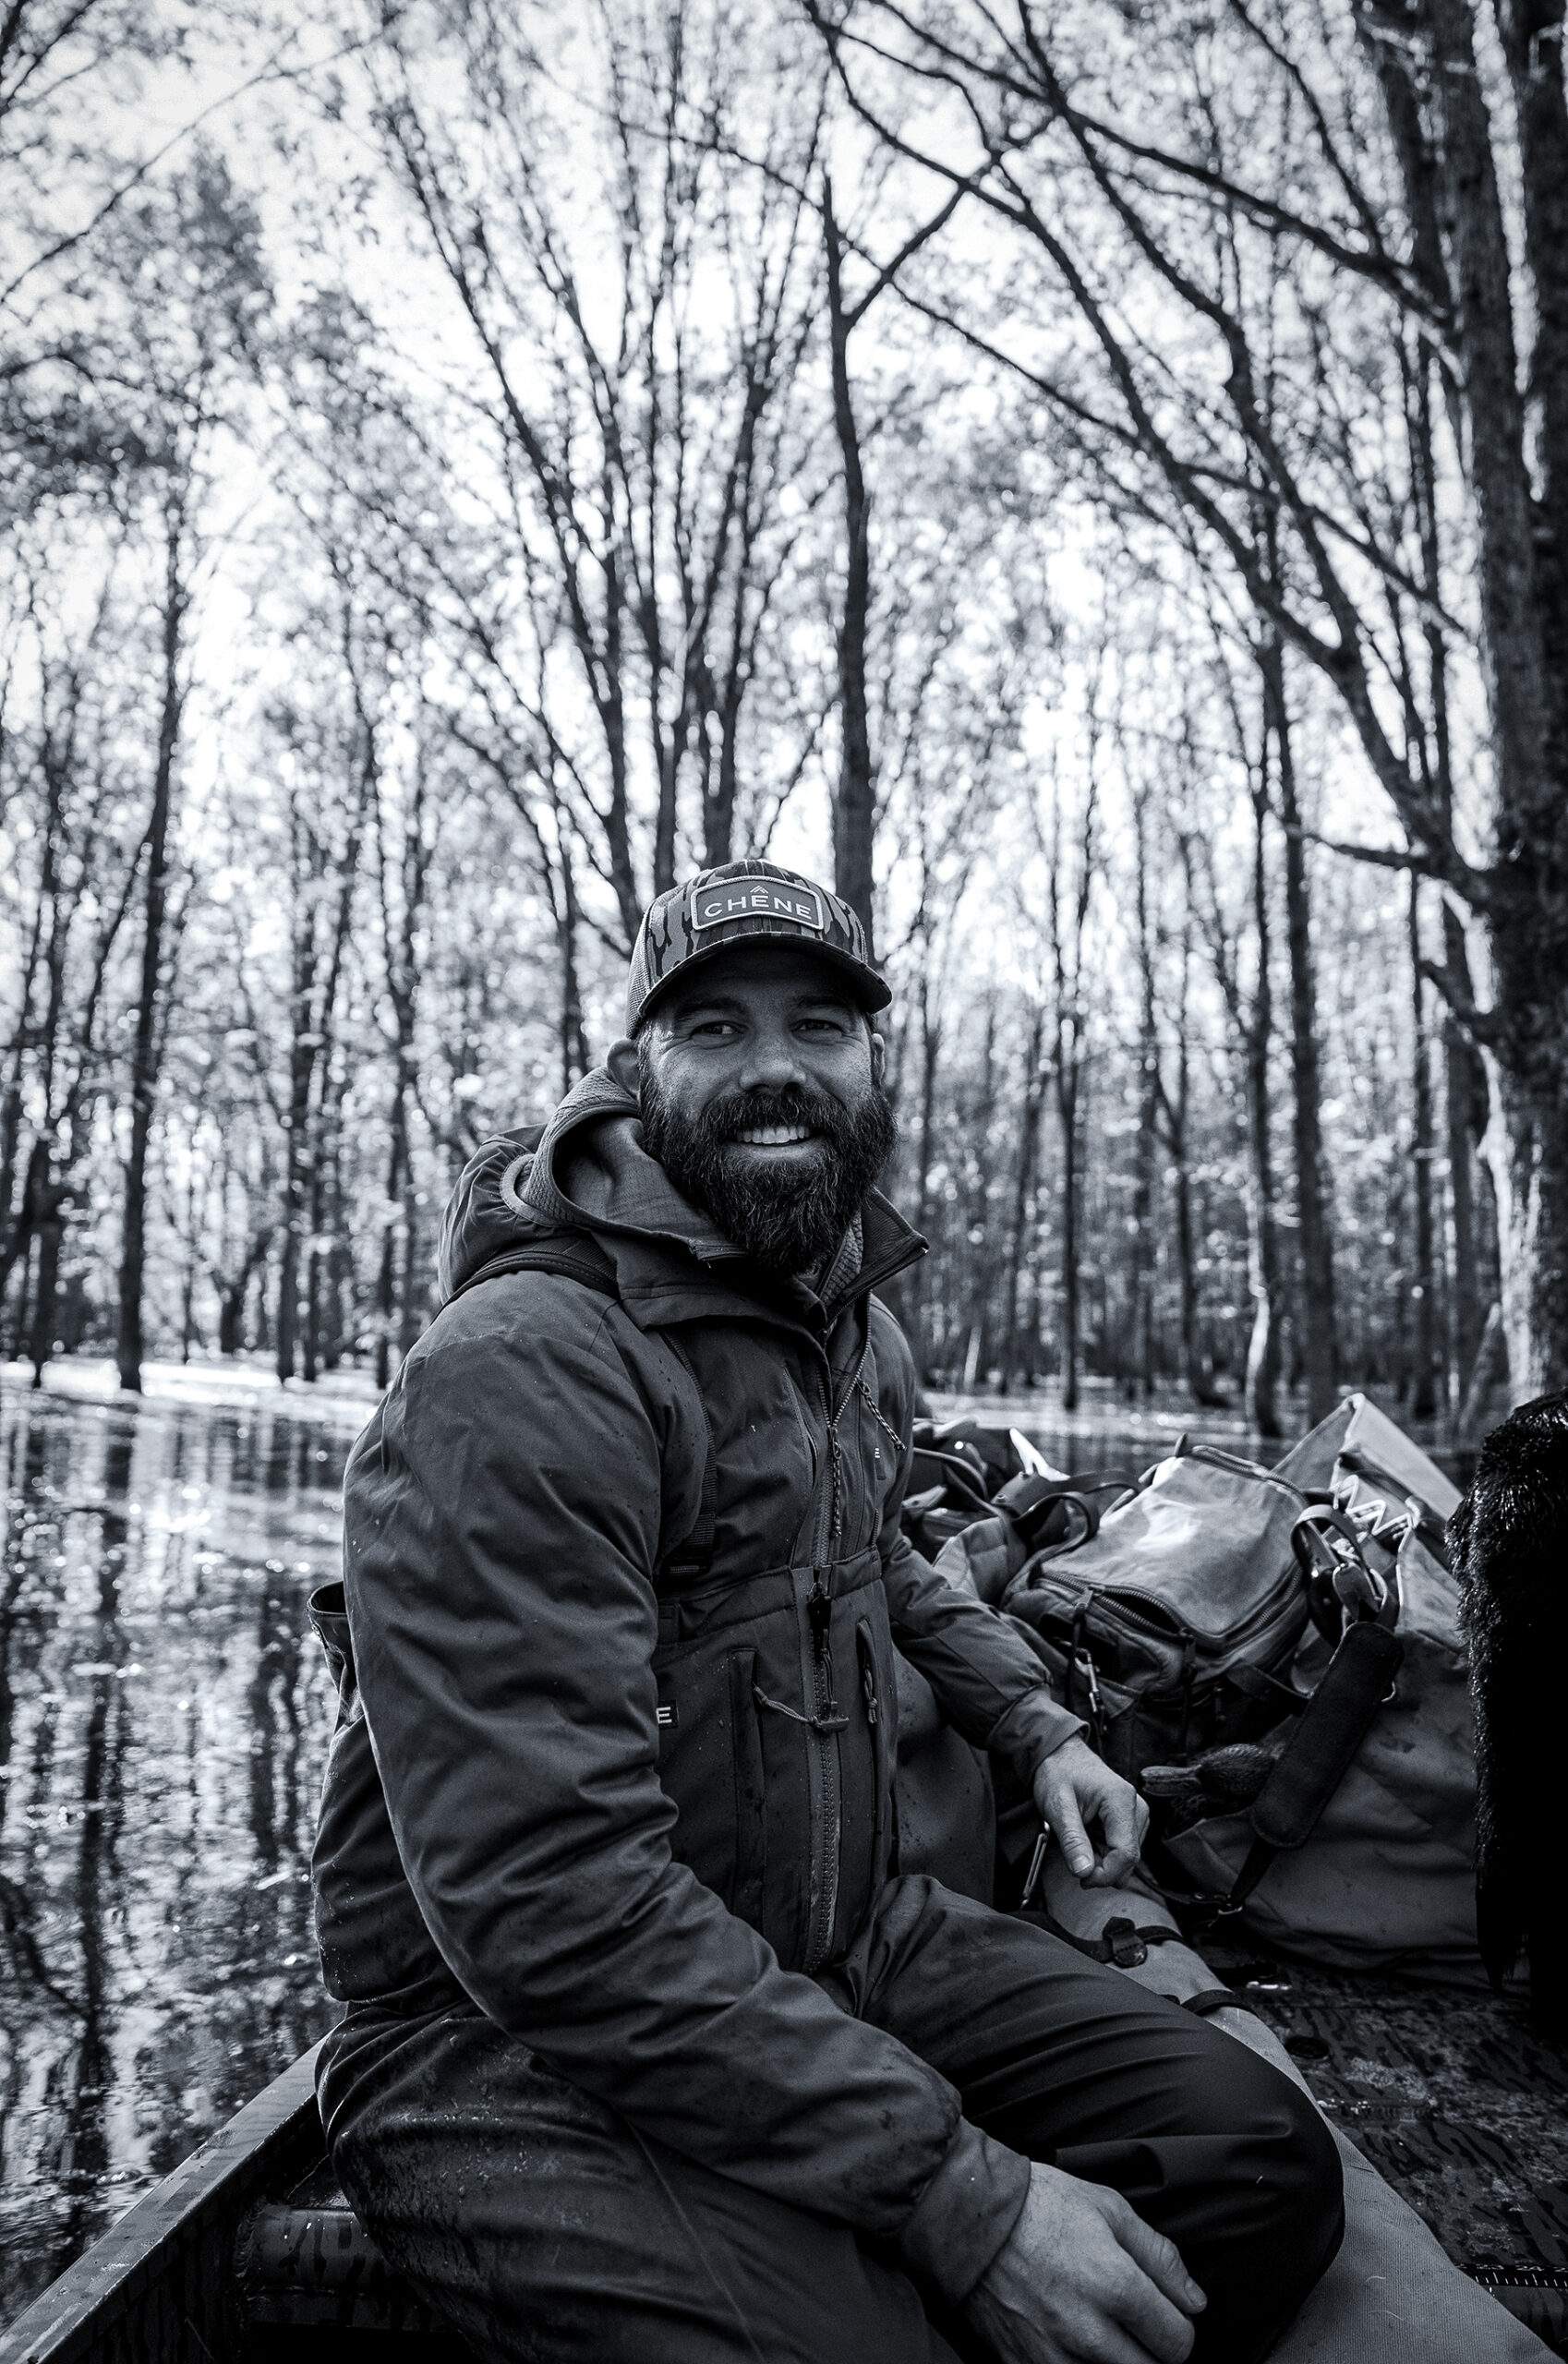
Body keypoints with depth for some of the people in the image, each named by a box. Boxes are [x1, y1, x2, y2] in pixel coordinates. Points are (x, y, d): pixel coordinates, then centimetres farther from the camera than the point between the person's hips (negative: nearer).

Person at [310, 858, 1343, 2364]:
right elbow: (551, 1899, -28)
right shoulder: (522, 1372, -23)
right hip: (523, 2041, -7)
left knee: (1266, 2167, -2)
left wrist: (1030, 1725, 13)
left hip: (848, 1947, 8)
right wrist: (963, 2193, -25)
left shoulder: (860, 1331, 7)